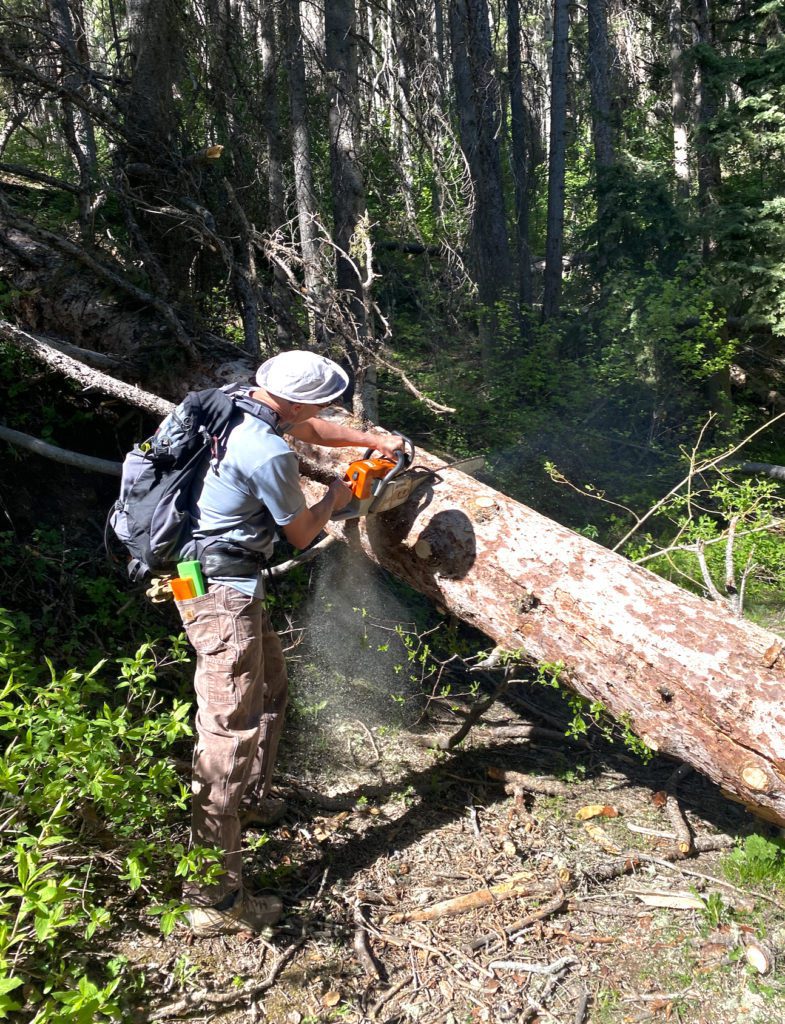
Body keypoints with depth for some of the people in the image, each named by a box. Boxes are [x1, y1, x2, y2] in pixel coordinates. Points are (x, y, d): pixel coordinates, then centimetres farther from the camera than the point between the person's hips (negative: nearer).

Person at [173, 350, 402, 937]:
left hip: (230, 584, 11)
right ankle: (214, 899, -2)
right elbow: (302, 535, -8)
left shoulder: (241, 405, 4)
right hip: (224, 596, -11)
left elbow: (308, 430, 24)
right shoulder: (269, 454, -24)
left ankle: (253, 801, 44)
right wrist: (335, 499, 11)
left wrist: (373, 441, 22)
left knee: (271, 687, 25)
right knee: (230, 732, -8)